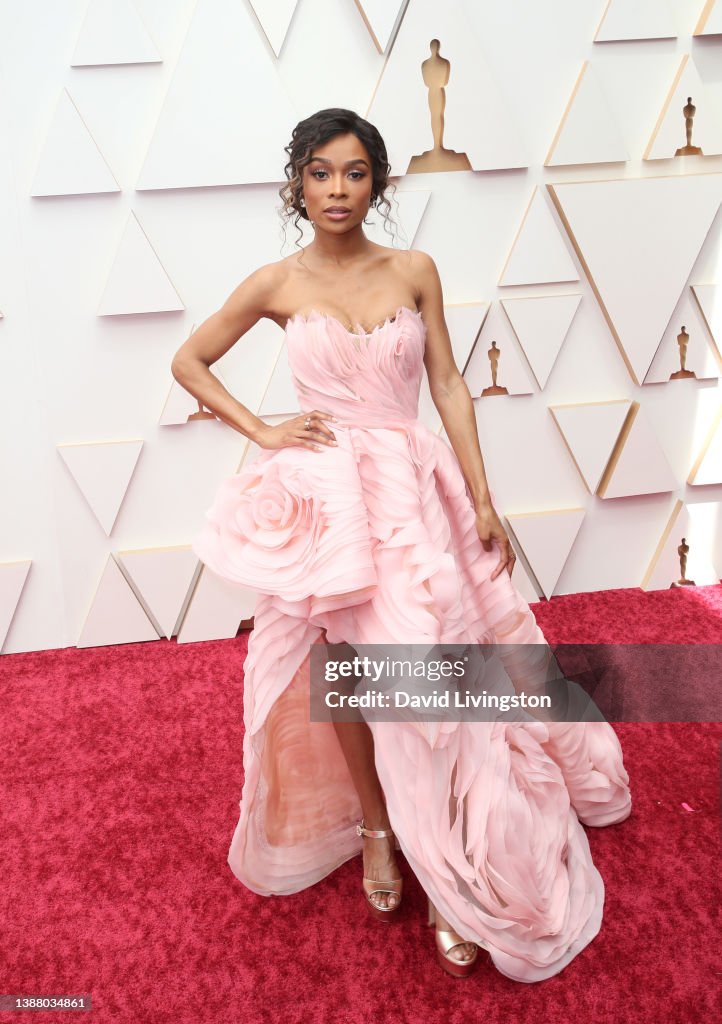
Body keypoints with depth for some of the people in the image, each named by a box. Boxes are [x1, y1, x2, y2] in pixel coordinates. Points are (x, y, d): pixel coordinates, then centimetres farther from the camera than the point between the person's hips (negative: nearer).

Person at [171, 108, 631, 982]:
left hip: (413, 491, 1)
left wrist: (482, 499, 0)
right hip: (324, 498, 0)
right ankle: (374, 829, 30)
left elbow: (448, 385, 4)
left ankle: (450, 874, 15)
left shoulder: (414, 272, 3)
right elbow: (188, 362, 9)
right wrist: (260, 431, -2)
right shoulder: (277, 285, 0)